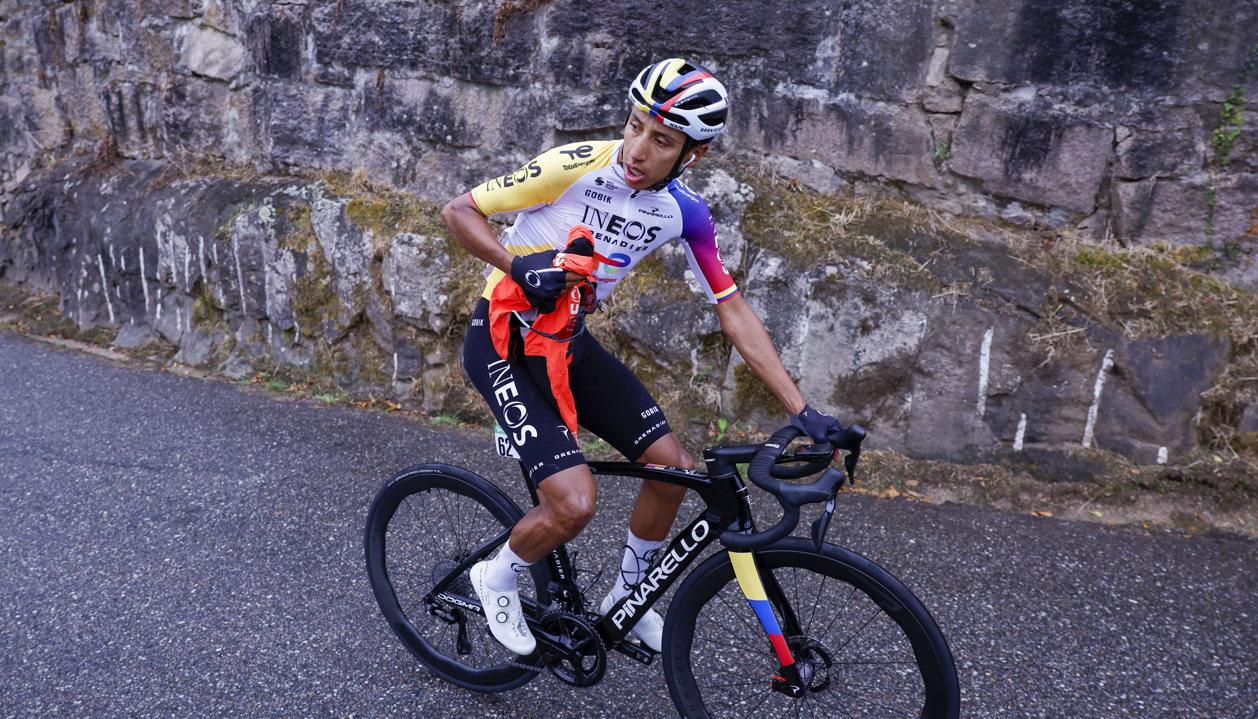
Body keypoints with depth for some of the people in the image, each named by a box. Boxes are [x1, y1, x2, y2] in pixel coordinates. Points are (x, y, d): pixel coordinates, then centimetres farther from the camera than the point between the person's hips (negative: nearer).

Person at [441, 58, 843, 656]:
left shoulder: (684, 213, -8)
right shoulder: (576, 167, -23)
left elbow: (733, 311, -4)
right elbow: (459, 211, -15)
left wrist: (801, 411, -7)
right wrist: (517, 264, -34)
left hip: (568, 343, 6)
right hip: (503, 341, -6)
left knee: (674, 467, 2)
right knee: (575, 503, -20)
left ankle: (626, 599, 27)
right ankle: (496, 577, 14)